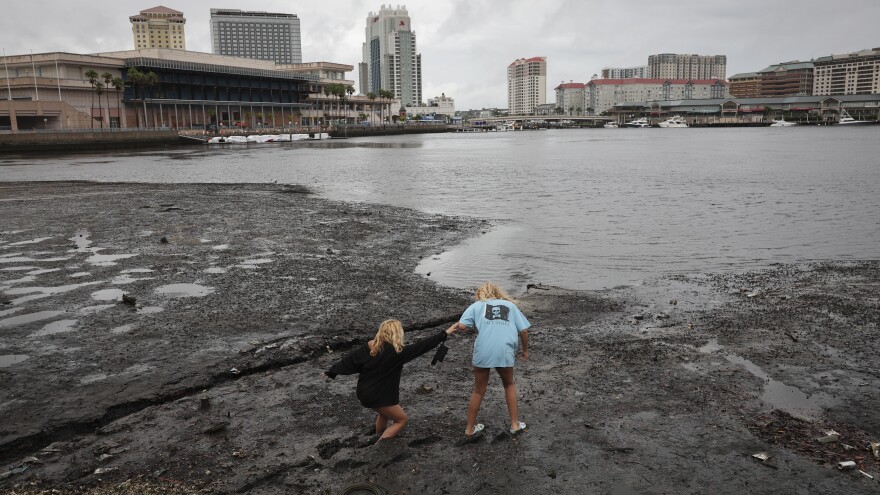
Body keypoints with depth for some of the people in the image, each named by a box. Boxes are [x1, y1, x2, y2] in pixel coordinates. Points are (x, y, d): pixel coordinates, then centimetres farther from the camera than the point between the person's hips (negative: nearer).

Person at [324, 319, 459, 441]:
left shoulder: (368, 348, -5)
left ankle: (379, 436, 47)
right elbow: (421, 346, -20)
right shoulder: (397, 352, -22)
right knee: (402, 419, 10)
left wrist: (331, 372, 17)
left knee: (385, 412, 31)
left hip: (364, 393, 7)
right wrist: (445, 334, -14)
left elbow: (348, 361, 3)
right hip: (380, 396, -7)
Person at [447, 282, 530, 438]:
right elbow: (523, 331, 12)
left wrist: (454, 326, 18)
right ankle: (515, 425, 27)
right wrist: (525, 350, 25)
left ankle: (470, 428, 28)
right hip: (505, 352, 1)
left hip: (483, 353, -1)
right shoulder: (510, 305, 20)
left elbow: (462, 326, -2)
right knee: (509, 385, 27)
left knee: (478, 391, 18)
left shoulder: (477, 305, 15)